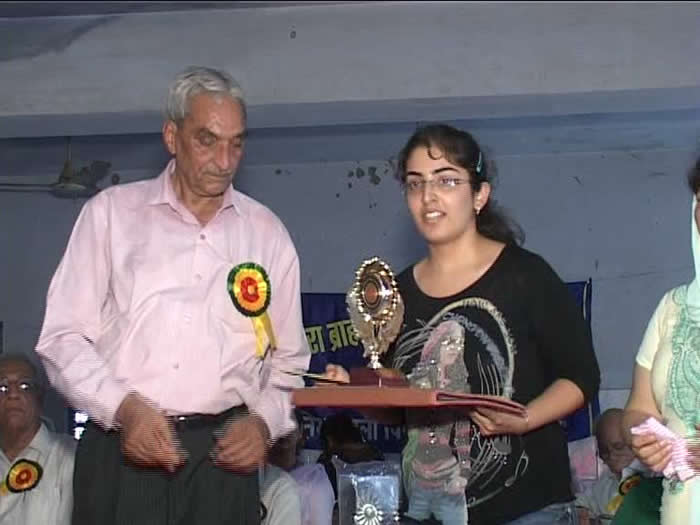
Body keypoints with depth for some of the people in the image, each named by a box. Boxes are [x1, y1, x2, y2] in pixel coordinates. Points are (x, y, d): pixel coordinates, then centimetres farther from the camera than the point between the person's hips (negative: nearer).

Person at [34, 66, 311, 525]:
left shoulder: (267, 232, 10)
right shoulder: (111, 212, 4)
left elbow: (288, 358, 16)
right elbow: (64, 337, 1)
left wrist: (265, 421, -2)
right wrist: (123, 407, -13)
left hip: (223, 454, 2)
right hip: (121, 449, -1)